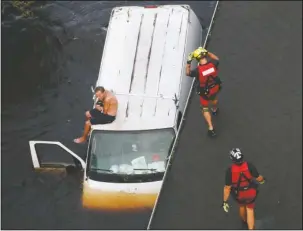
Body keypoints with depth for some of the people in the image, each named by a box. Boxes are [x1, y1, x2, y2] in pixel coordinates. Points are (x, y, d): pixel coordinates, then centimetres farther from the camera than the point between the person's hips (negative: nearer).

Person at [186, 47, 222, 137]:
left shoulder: (198, 70, -36)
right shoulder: (213, 64, -27)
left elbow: (188, 73, -14)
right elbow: (217, 59, 0)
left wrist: (188, 62, -11)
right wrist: (207, 52, 1)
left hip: (205, 92, -4)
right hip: (215, 87, 4)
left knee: (205, 109, 17)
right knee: (214, 98, 38)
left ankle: (211, 128, 15)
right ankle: (214, 110, 69)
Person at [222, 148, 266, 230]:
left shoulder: (230, 170, -32)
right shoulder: (249, 166, -30)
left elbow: (227, 187, -24)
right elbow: (258, 178, -14)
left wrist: (225, 201, -12)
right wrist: (262, 179, 11)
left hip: (238, 194, 1)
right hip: (251, 193, -1)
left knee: (241, 206, 33)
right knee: (250, 211, 20)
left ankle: (244, 221, 61)